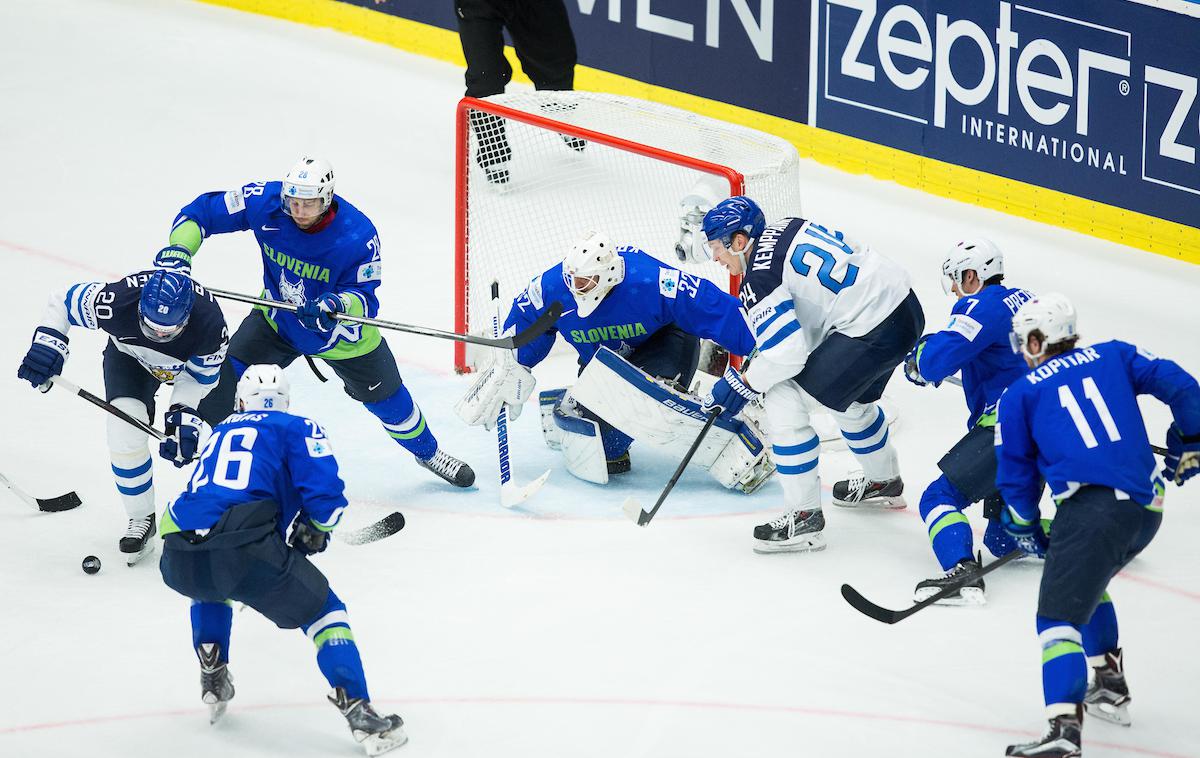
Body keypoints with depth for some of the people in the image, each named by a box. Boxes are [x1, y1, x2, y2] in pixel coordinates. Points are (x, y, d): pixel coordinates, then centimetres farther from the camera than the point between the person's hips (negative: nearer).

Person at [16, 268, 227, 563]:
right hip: (130, 354, 0)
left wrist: (183, 414, -33)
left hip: (191, 360, 0)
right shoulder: (116, 300, -42)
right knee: (125, 430, -18)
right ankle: (141, 519, 1)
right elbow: (63, 301, -22)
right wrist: (46, 344, -32)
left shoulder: (210, 325, -41)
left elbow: (198, 377, -22)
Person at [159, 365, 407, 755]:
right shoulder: (297, 428, 16)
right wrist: (315, 532, 23)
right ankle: (359, 714, -1)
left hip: (179, 561, 5)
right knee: (324, 612, 12)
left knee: (211, 582, 42)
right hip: (245, 551, -5)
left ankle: (213, 684, 38)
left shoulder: (220, 432, 33)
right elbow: (325, 491, 2)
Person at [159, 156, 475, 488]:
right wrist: (179, 248, -36)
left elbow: (365, 299, -28)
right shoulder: (265, 202, -27)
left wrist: (336, 305, -50)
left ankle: (428, 451, 42)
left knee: (387, 398, 12)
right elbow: (201, 212, -18)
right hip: (278, 321, 2)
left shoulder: (358, 235, -33)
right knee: (225, 379, -12)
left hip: (340, 333, -2)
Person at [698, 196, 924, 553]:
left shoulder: (759, 280, -14)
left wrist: (744, 385, -2)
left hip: (872, 332, -10)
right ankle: (884, 482, 57)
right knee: (851, 400, 34)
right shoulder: (786, 228, 12)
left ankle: (805, 517, -2)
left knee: (783, 399, -5)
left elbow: (786, 353, -18)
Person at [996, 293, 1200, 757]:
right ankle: (1111, 688, 34)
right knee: (1085, 582, 32)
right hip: (1147, 509, 6)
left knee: (1059, 614, -10)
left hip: (1092, 506, -6)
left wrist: (1025, 529, 29)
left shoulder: (1020, 395, 11)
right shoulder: (1113, 357, 19)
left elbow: (1016, 474, 15)